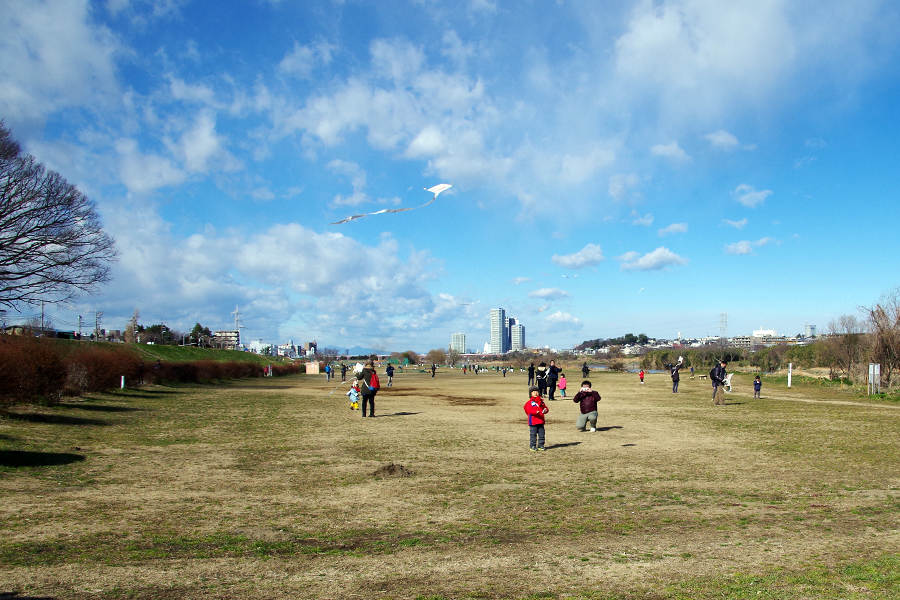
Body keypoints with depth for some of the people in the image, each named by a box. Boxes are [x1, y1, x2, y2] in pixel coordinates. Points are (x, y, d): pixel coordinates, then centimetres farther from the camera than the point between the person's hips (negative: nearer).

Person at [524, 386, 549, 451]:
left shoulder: (541, 401, 13)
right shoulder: (530, 402, -4)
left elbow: (545, 408, 15)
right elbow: (529, 410, -16)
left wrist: (546, 410, -9)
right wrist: (536, 412, -32)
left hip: (541, 421, 5)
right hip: (533, 422, -5)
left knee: (541, 434, 9)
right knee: (533, 434, -3)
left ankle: (541, 445, 19)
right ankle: (532, 446, 5)